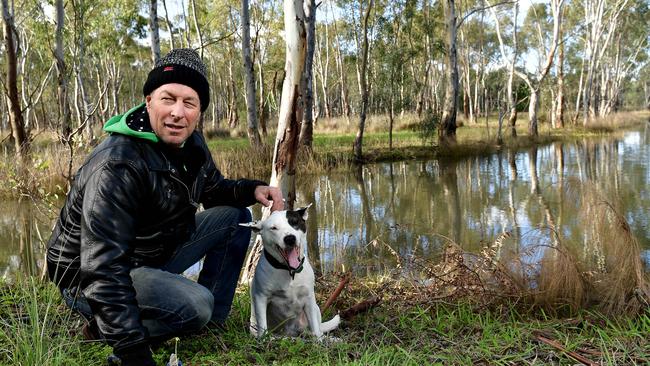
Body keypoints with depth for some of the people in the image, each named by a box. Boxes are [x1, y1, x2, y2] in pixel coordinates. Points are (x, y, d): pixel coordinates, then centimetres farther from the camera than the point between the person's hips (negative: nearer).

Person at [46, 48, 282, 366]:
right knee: (195, 305, -32)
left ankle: (212, 324, 7)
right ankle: (104, 327, -5)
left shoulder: (190, 143, -4)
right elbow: (103, 270, -34)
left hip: (158, 252, 9)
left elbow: (214, 190, 15)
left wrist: (253, 190, -7)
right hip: (90, 276, -8)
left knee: (235, 217, 3)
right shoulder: (117, 165, -31)